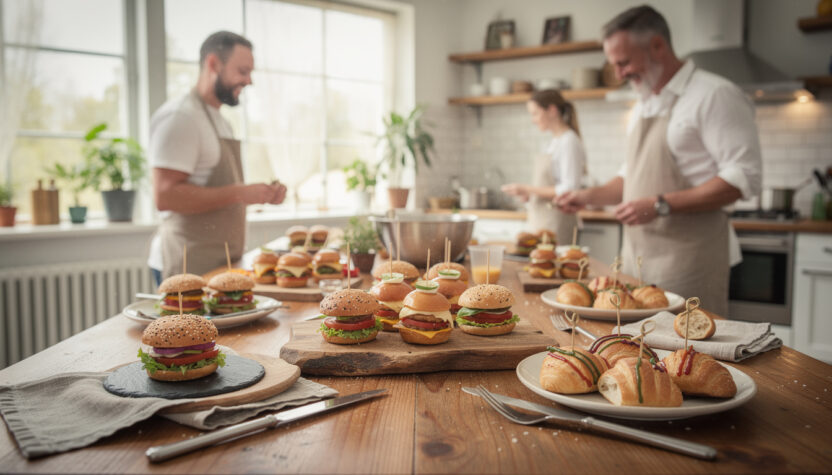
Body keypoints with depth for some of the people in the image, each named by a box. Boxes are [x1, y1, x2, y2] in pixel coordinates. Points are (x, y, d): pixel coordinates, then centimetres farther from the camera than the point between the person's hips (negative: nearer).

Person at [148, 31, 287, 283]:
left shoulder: (220, 122, 20)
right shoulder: (179, 116, -12)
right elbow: (165, 195, -21)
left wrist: (262, 195, 7)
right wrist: (239, 193, -20)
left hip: (221, 261, 9)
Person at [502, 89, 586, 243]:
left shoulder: (570, 142, -12)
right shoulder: (555, 142, 15)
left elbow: (570, 190, -18)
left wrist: (529, 189, -16)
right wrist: (528, 194, 5)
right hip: (540, 221, 8)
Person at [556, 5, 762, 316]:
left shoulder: (715, 95, -9)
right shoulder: (643, 107, 19)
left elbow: (743, 177, -17)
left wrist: (661, 205, -21)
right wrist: (591, 196, 10)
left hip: (686, 256, -7)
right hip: (637, 254, 7)